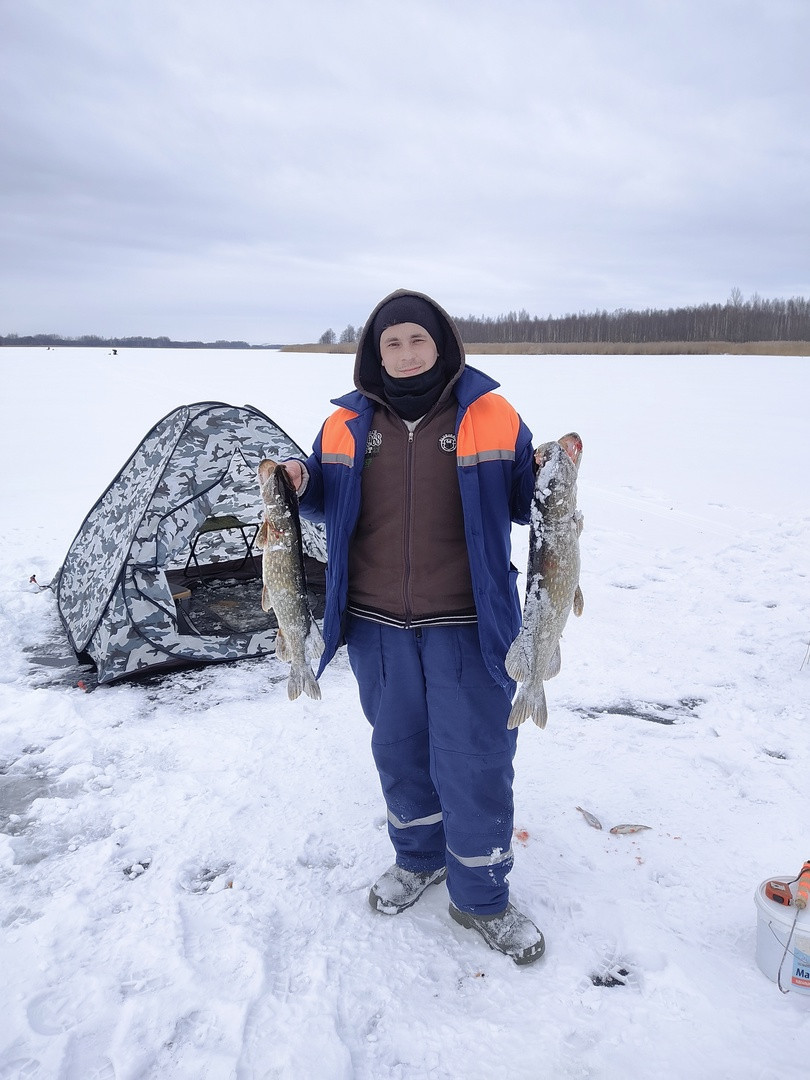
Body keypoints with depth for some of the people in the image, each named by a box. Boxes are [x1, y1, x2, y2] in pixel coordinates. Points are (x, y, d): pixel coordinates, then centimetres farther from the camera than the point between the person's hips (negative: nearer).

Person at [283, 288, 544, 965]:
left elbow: (522, 505, 2)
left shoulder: (491, 416, -3)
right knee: (399, 746, 18)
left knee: (474, 757, 3)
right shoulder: (347, 425, 4)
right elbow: (328, 501, 14)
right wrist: (300, 483, -6)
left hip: (467, 625, -3)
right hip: (377, 625, 3)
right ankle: (419, 858, 42)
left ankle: (482, 897, 25)